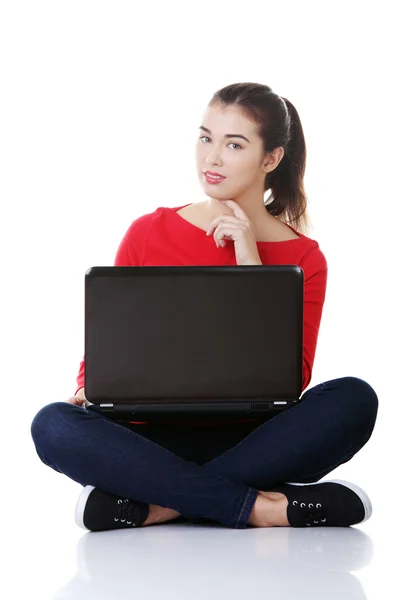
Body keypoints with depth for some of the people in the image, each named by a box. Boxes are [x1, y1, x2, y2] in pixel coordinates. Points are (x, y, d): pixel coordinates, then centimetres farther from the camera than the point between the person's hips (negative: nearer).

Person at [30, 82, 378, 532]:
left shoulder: (303, 257, 4)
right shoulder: (148, 233, 6)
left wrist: (250, 264, -11)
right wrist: (89, 390, -14)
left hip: (249, 442, 0)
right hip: (156, 437, 0)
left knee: (353, 399, -29)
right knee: (53, 425, -30)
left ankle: (156, 505, -27)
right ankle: (255, 506, -30)